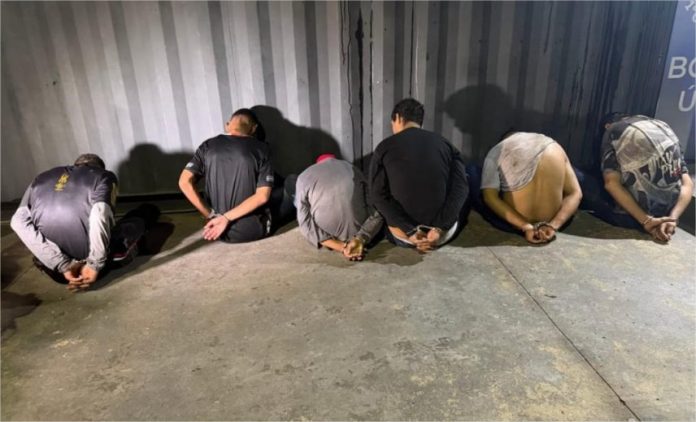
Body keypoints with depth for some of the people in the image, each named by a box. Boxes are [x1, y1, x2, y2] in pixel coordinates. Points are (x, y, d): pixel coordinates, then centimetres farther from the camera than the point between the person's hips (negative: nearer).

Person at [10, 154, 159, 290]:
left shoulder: (41, 179, 13)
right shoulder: (104, 176, 2)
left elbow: (19, 221, -5)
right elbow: (101, 213, -21)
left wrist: (63, 266, -10)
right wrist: (95, 265, -17)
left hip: (54, 271, 4)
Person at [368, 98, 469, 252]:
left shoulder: (385, 146, 0)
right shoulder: (444, 143, 5)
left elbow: (378, 195, -11)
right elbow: (461, 187, -10)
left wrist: (410, 232, -14)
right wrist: (440, 229, -15)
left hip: (404, 235, 0)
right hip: (446, 232, 0)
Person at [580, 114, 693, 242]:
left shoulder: (613, 131, 3)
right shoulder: (663, 128, 16)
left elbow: (611, 183, -13)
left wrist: (646, 220, -14)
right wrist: (672, 218, -8)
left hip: (629, 217, -5)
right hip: (664, 214, 6)